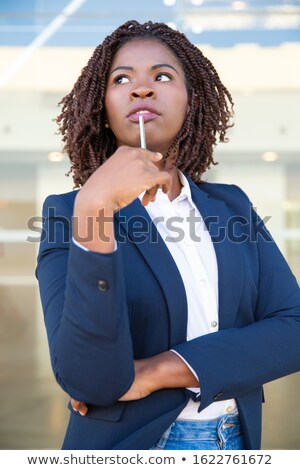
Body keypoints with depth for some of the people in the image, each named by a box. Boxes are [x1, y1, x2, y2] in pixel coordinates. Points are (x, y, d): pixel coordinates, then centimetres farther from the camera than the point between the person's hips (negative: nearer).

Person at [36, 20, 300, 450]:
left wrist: (161, 371, -20)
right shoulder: (68, 213, -11)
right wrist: (94, 206, -33)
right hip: (128, 445, -3)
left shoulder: (232, 205, 1)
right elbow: (89, 379, -23)